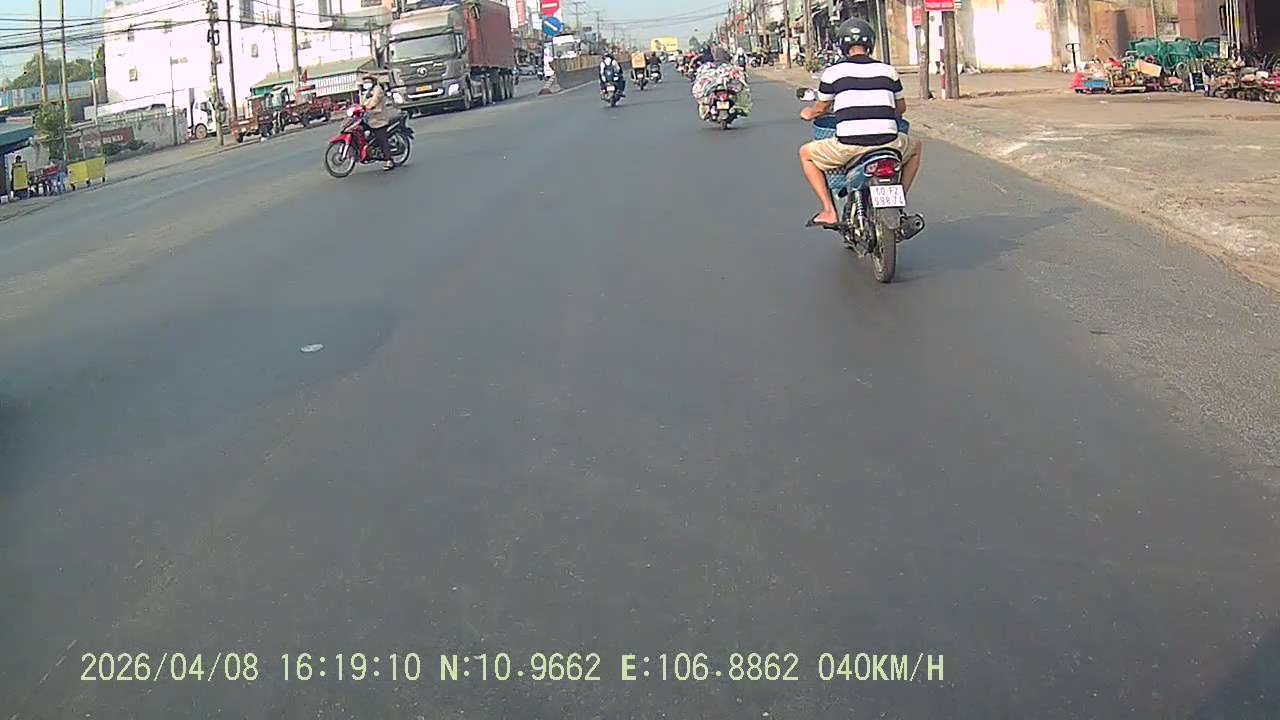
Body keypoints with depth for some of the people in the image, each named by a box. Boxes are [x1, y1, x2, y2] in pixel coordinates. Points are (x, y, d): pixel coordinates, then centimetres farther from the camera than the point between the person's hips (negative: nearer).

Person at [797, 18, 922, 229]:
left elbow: (821, 108, 18)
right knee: (914, 147, 35)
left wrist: (809, 113, 42)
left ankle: (829, 211, 12)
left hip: (848, 145, -2)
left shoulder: (833, 72, 4)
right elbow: (901, 107, 26)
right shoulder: (888, 70, 12)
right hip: (888, 143, 3)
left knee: (806, 153, 23)